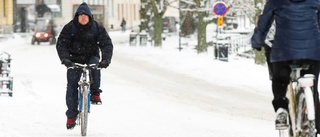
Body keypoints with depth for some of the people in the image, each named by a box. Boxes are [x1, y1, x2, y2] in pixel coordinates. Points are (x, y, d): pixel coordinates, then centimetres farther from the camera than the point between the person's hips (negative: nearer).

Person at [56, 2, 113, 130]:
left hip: (91, 57, 0)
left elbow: (107, 44, -13)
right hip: (74, 59, 0)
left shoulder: (97, 28, -7)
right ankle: (71, 115, -3)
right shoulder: (70, 28, -8)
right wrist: (64, 58, -33)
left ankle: (95, 93, -21)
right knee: (72, 85, -11)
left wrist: (106, 60, -30)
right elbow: (61, 44, -14)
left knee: (95, 65, -35)